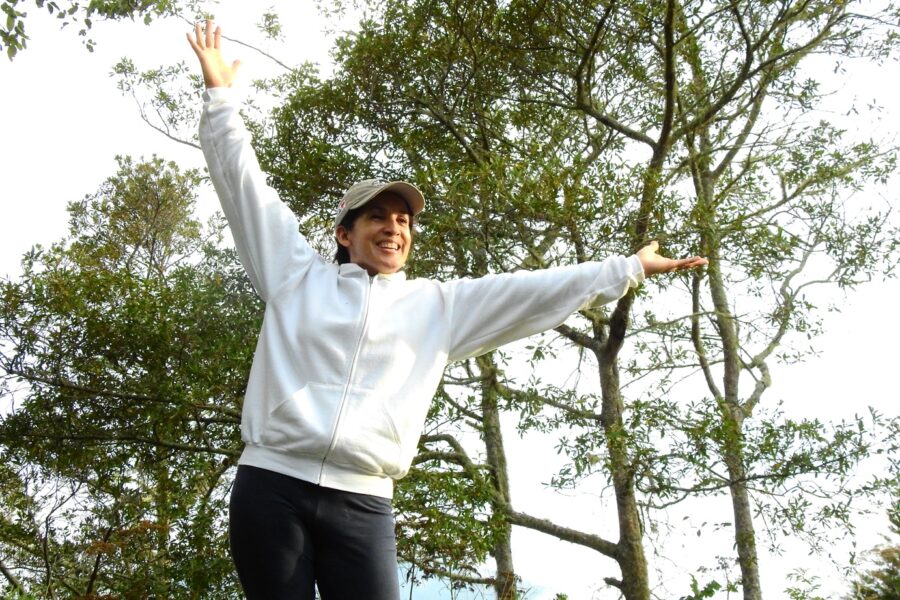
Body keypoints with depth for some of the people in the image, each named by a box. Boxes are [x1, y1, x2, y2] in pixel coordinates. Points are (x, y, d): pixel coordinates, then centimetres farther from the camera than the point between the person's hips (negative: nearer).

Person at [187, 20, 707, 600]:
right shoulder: (300, 274, 12)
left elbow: (529, 291, 15)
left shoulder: (439, 305, 16)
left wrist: (630, 269, 14)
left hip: (362, 503, 1)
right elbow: (245, 183, 15)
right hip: (271, 484, -1)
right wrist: (220, 94, 15)